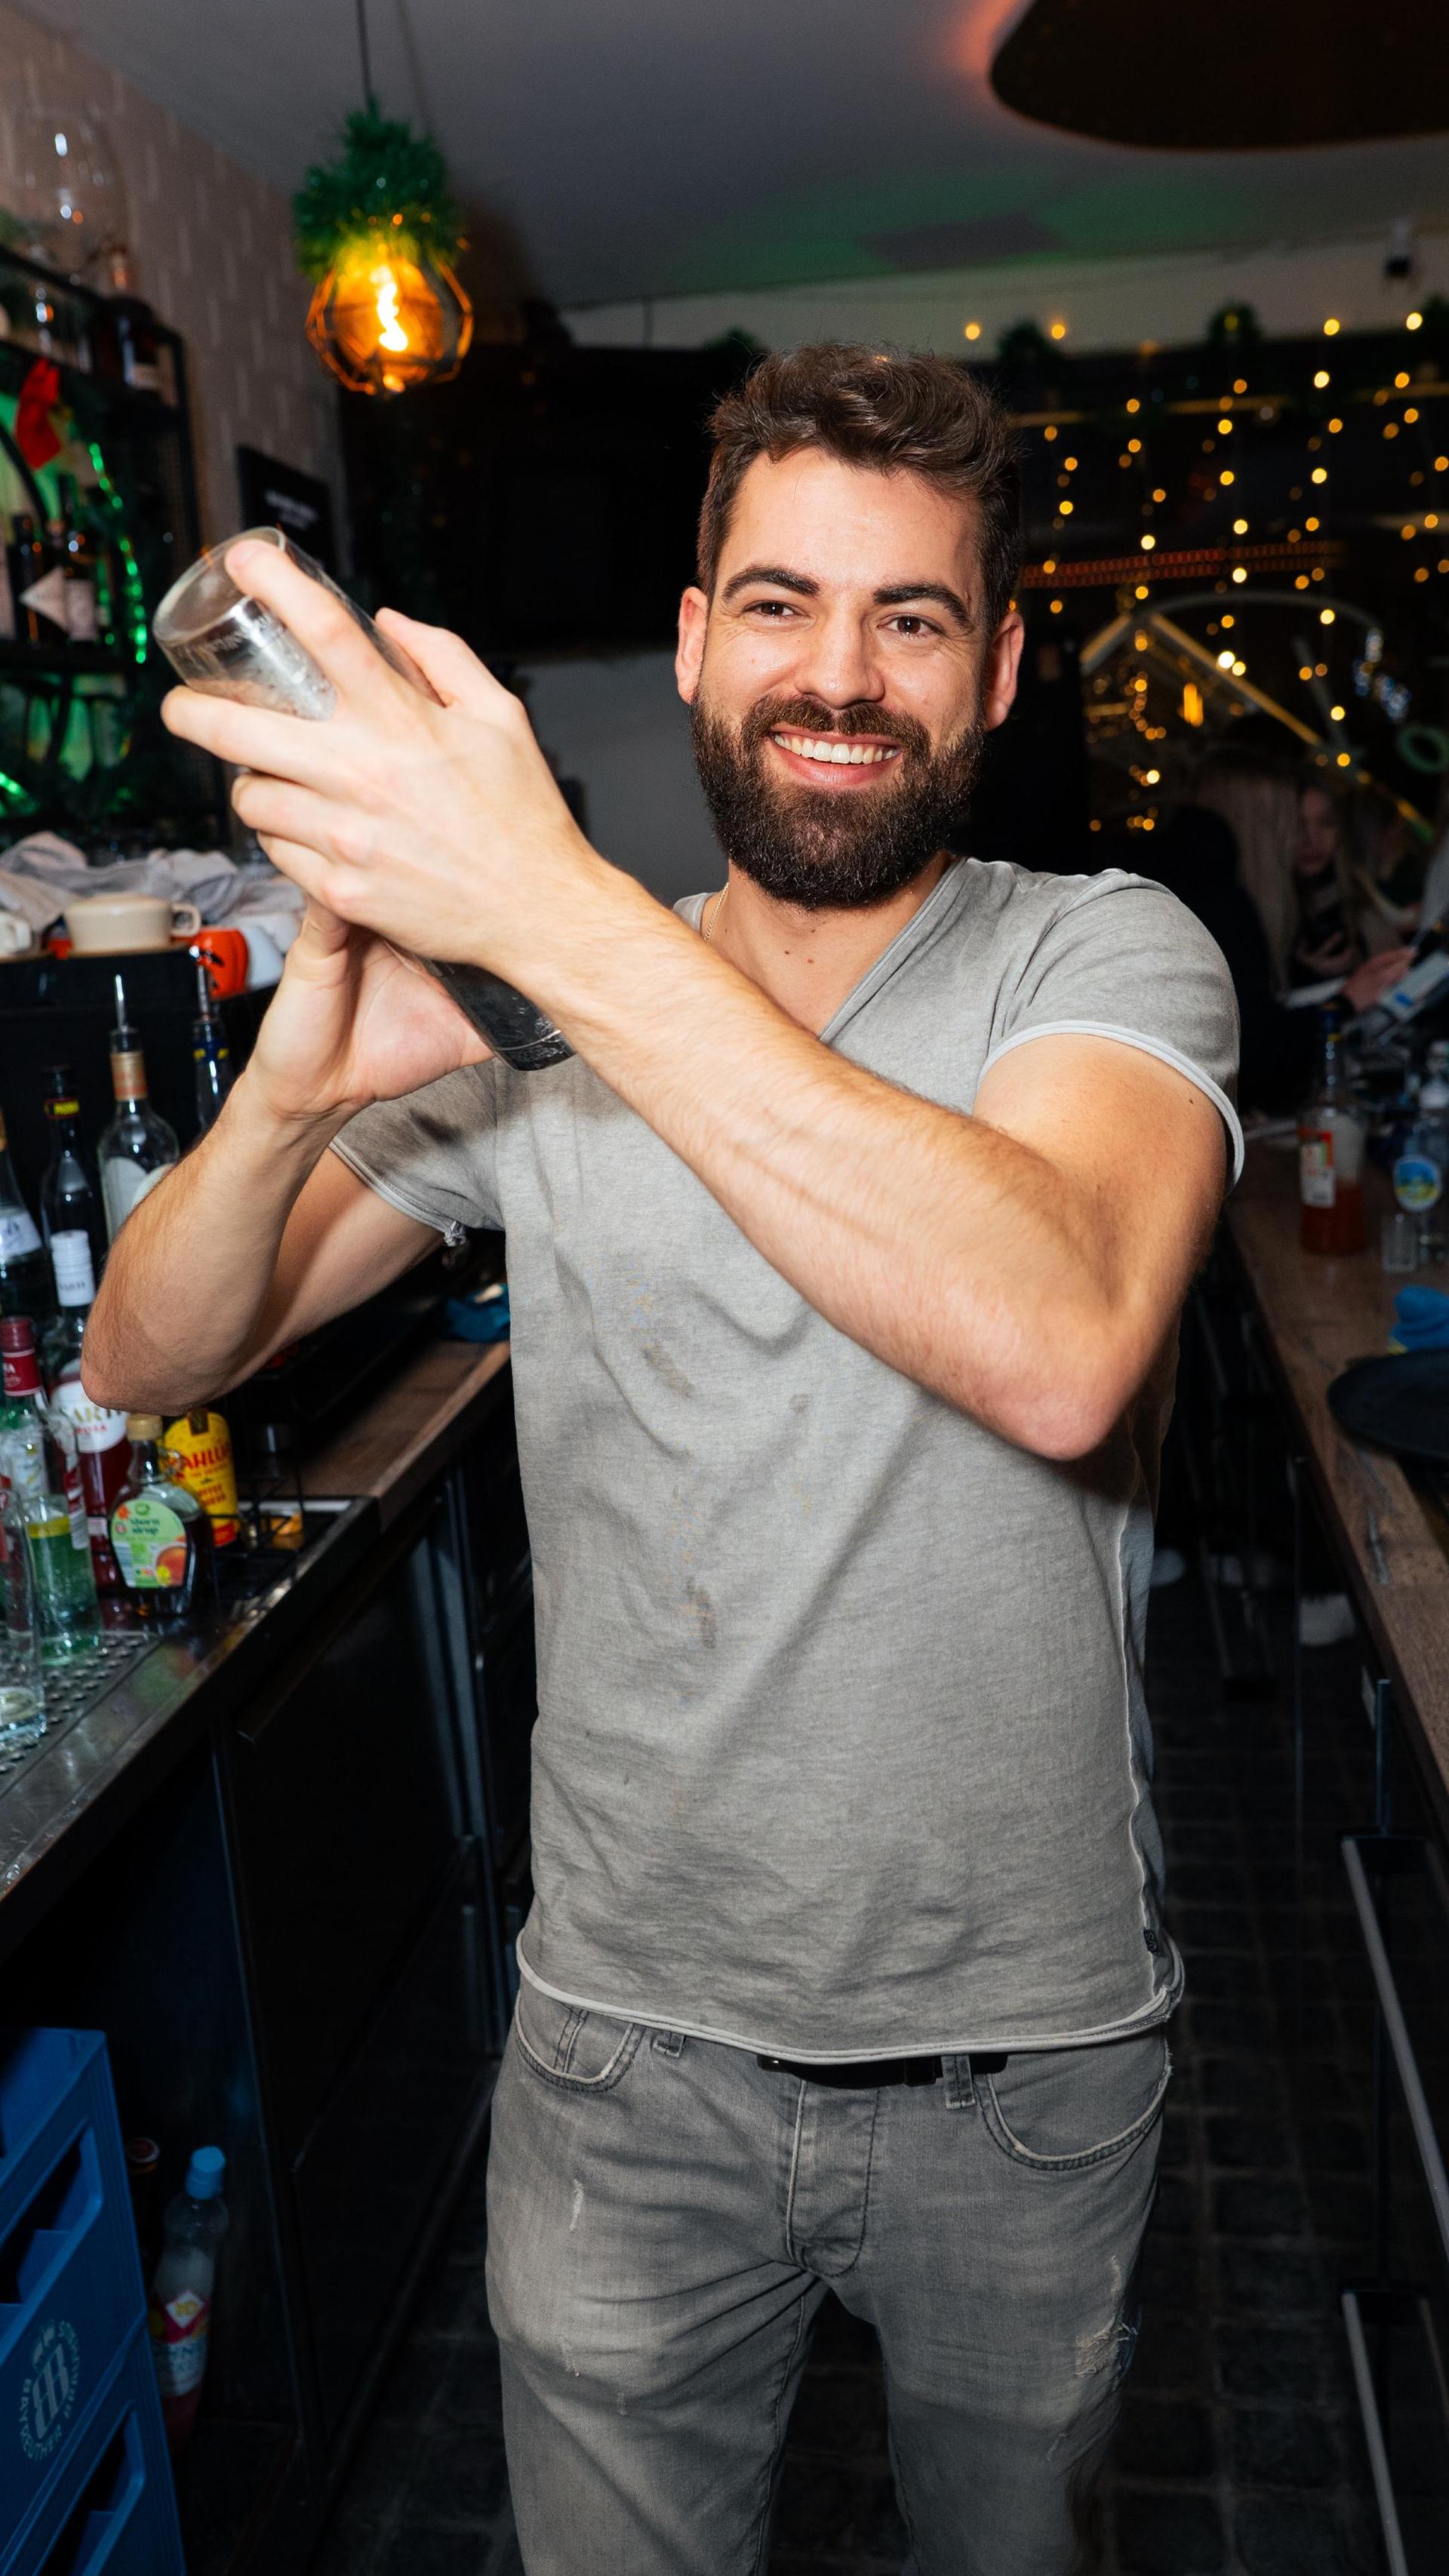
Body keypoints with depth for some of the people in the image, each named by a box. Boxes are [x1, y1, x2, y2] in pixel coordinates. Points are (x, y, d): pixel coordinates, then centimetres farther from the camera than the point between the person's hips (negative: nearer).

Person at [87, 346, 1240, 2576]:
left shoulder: (1108, 955, -12)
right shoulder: (539, 1003, -3)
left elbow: (1062, 1347, -34)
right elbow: (147, 1360, -3)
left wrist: (556, 907, -38)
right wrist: (295, 1089, -25)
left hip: (1029, 2054, -1)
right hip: (629, 2047, 2)